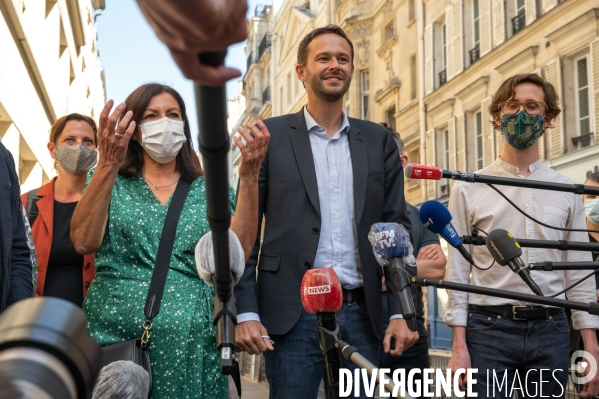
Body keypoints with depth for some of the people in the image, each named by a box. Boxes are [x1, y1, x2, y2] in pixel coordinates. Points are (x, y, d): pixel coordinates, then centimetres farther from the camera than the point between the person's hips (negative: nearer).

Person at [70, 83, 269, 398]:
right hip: (115, 337, -1)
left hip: (192, 345, 1)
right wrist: (108, 164, -22)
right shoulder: (109, 183, 6)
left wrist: (249, 177, -16)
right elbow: (84, 242, -13)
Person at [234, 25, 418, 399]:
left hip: (361, 313, 3)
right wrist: (246, 312, -7)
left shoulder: (379, 140, 12)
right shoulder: (271, 135, 4)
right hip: (292, 314, -2)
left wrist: (400, 312, 0)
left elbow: (397, 228, 9)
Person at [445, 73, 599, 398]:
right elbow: (457, 271, 0)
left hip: (550, 329, 2)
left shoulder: (566, 191, 9)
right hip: (488, 326, -2)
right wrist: (459, 344, -6)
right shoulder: (469, 189, 3)